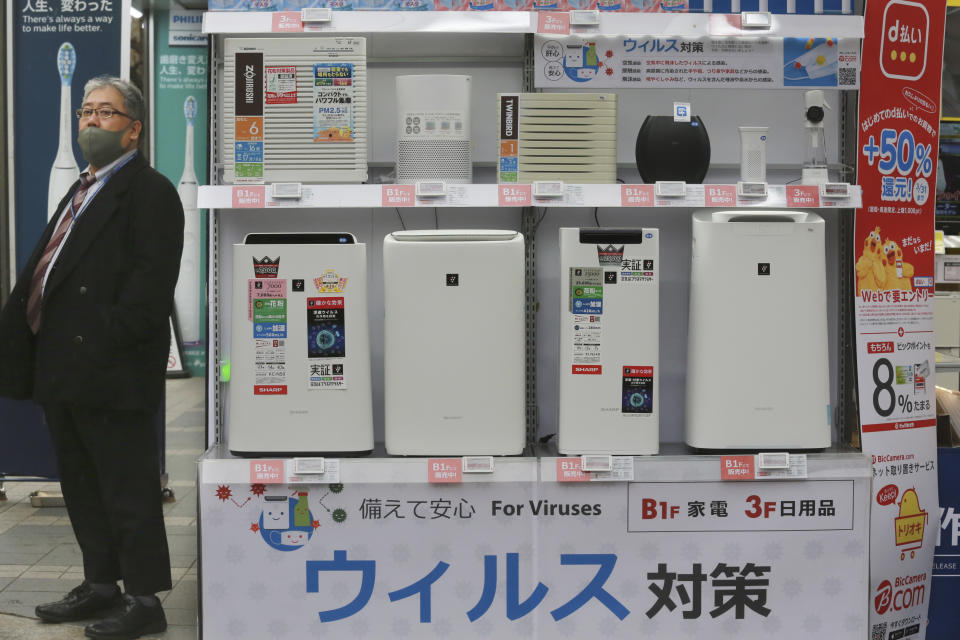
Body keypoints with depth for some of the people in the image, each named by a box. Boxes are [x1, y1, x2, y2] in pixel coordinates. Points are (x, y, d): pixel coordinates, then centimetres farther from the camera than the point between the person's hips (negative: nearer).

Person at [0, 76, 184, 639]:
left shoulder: (150, 192, -9)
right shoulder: (83, 192, 21)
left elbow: (150, 283, -19)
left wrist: (104, 346, -23)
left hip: (111, 375, -10)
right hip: (64, 371, 10)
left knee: (128, 489, -1)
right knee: (82, 486, 18)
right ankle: (102, 585, 31)